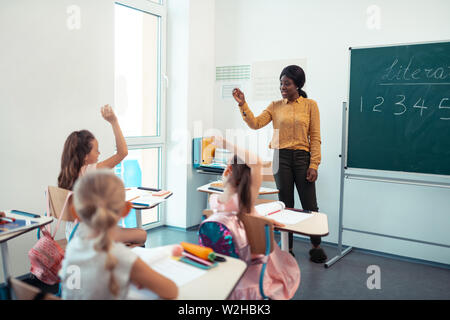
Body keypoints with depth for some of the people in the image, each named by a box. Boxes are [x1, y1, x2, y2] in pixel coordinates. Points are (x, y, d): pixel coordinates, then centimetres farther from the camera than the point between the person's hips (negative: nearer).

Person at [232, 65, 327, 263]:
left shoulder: (310, 105, 2)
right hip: (281, 157, 2)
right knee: (285, 205, 8)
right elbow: (255, 123, -3)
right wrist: (242, 105, -14)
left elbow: (315, 137, -1)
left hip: (302, 157, -2)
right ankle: (287, 249, 19)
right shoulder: (275, 106, 9)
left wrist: (314, 165, -8)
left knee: (310, 205, 2)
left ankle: (316, 245, 22)